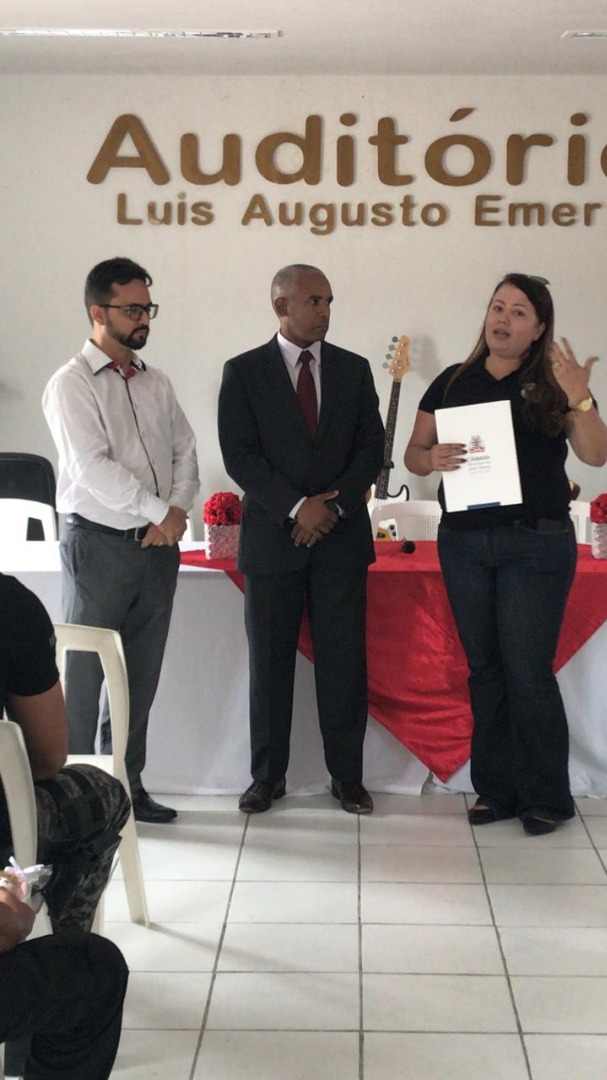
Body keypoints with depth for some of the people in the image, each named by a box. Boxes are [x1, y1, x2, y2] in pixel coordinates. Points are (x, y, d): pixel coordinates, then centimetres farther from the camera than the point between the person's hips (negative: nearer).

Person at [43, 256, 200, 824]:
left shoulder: (156, 384, 12)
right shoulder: (71, 384, -7)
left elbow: (185, 452, 10)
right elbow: (92, 467, -17)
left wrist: (176, 512, -6)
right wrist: (158, 510, -15)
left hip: (158, 544, 6)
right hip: (99, 546, -6)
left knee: (141, 675, 12)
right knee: (84, 673, 2)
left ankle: (127, 785, 23)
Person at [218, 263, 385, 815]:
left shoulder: (354, 369, 9)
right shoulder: (244, 372, 2)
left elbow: (371, 448, 4)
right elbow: (240, 455, -6)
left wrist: (335, 506, -10)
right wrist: (297, 508, -15)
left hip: (342, 536, 1)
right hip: (272, 536, -1)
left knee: (344, 661, 3)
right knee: (269, 662, 6)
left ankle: (347, 775, 13)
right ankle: (267, 775, 18)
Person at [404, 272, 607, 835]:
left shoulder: (554, 383, 2)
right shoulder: (453, 382, 10)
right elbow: (412, 454, 11)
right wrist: (432, 457, -11)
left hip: (535, 543, -3)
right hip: (464, 542, 4)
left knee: (528, 672, -5)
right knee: (484, 668, 9)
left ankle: (545, 798, 9)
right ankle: (496, 789, 20)